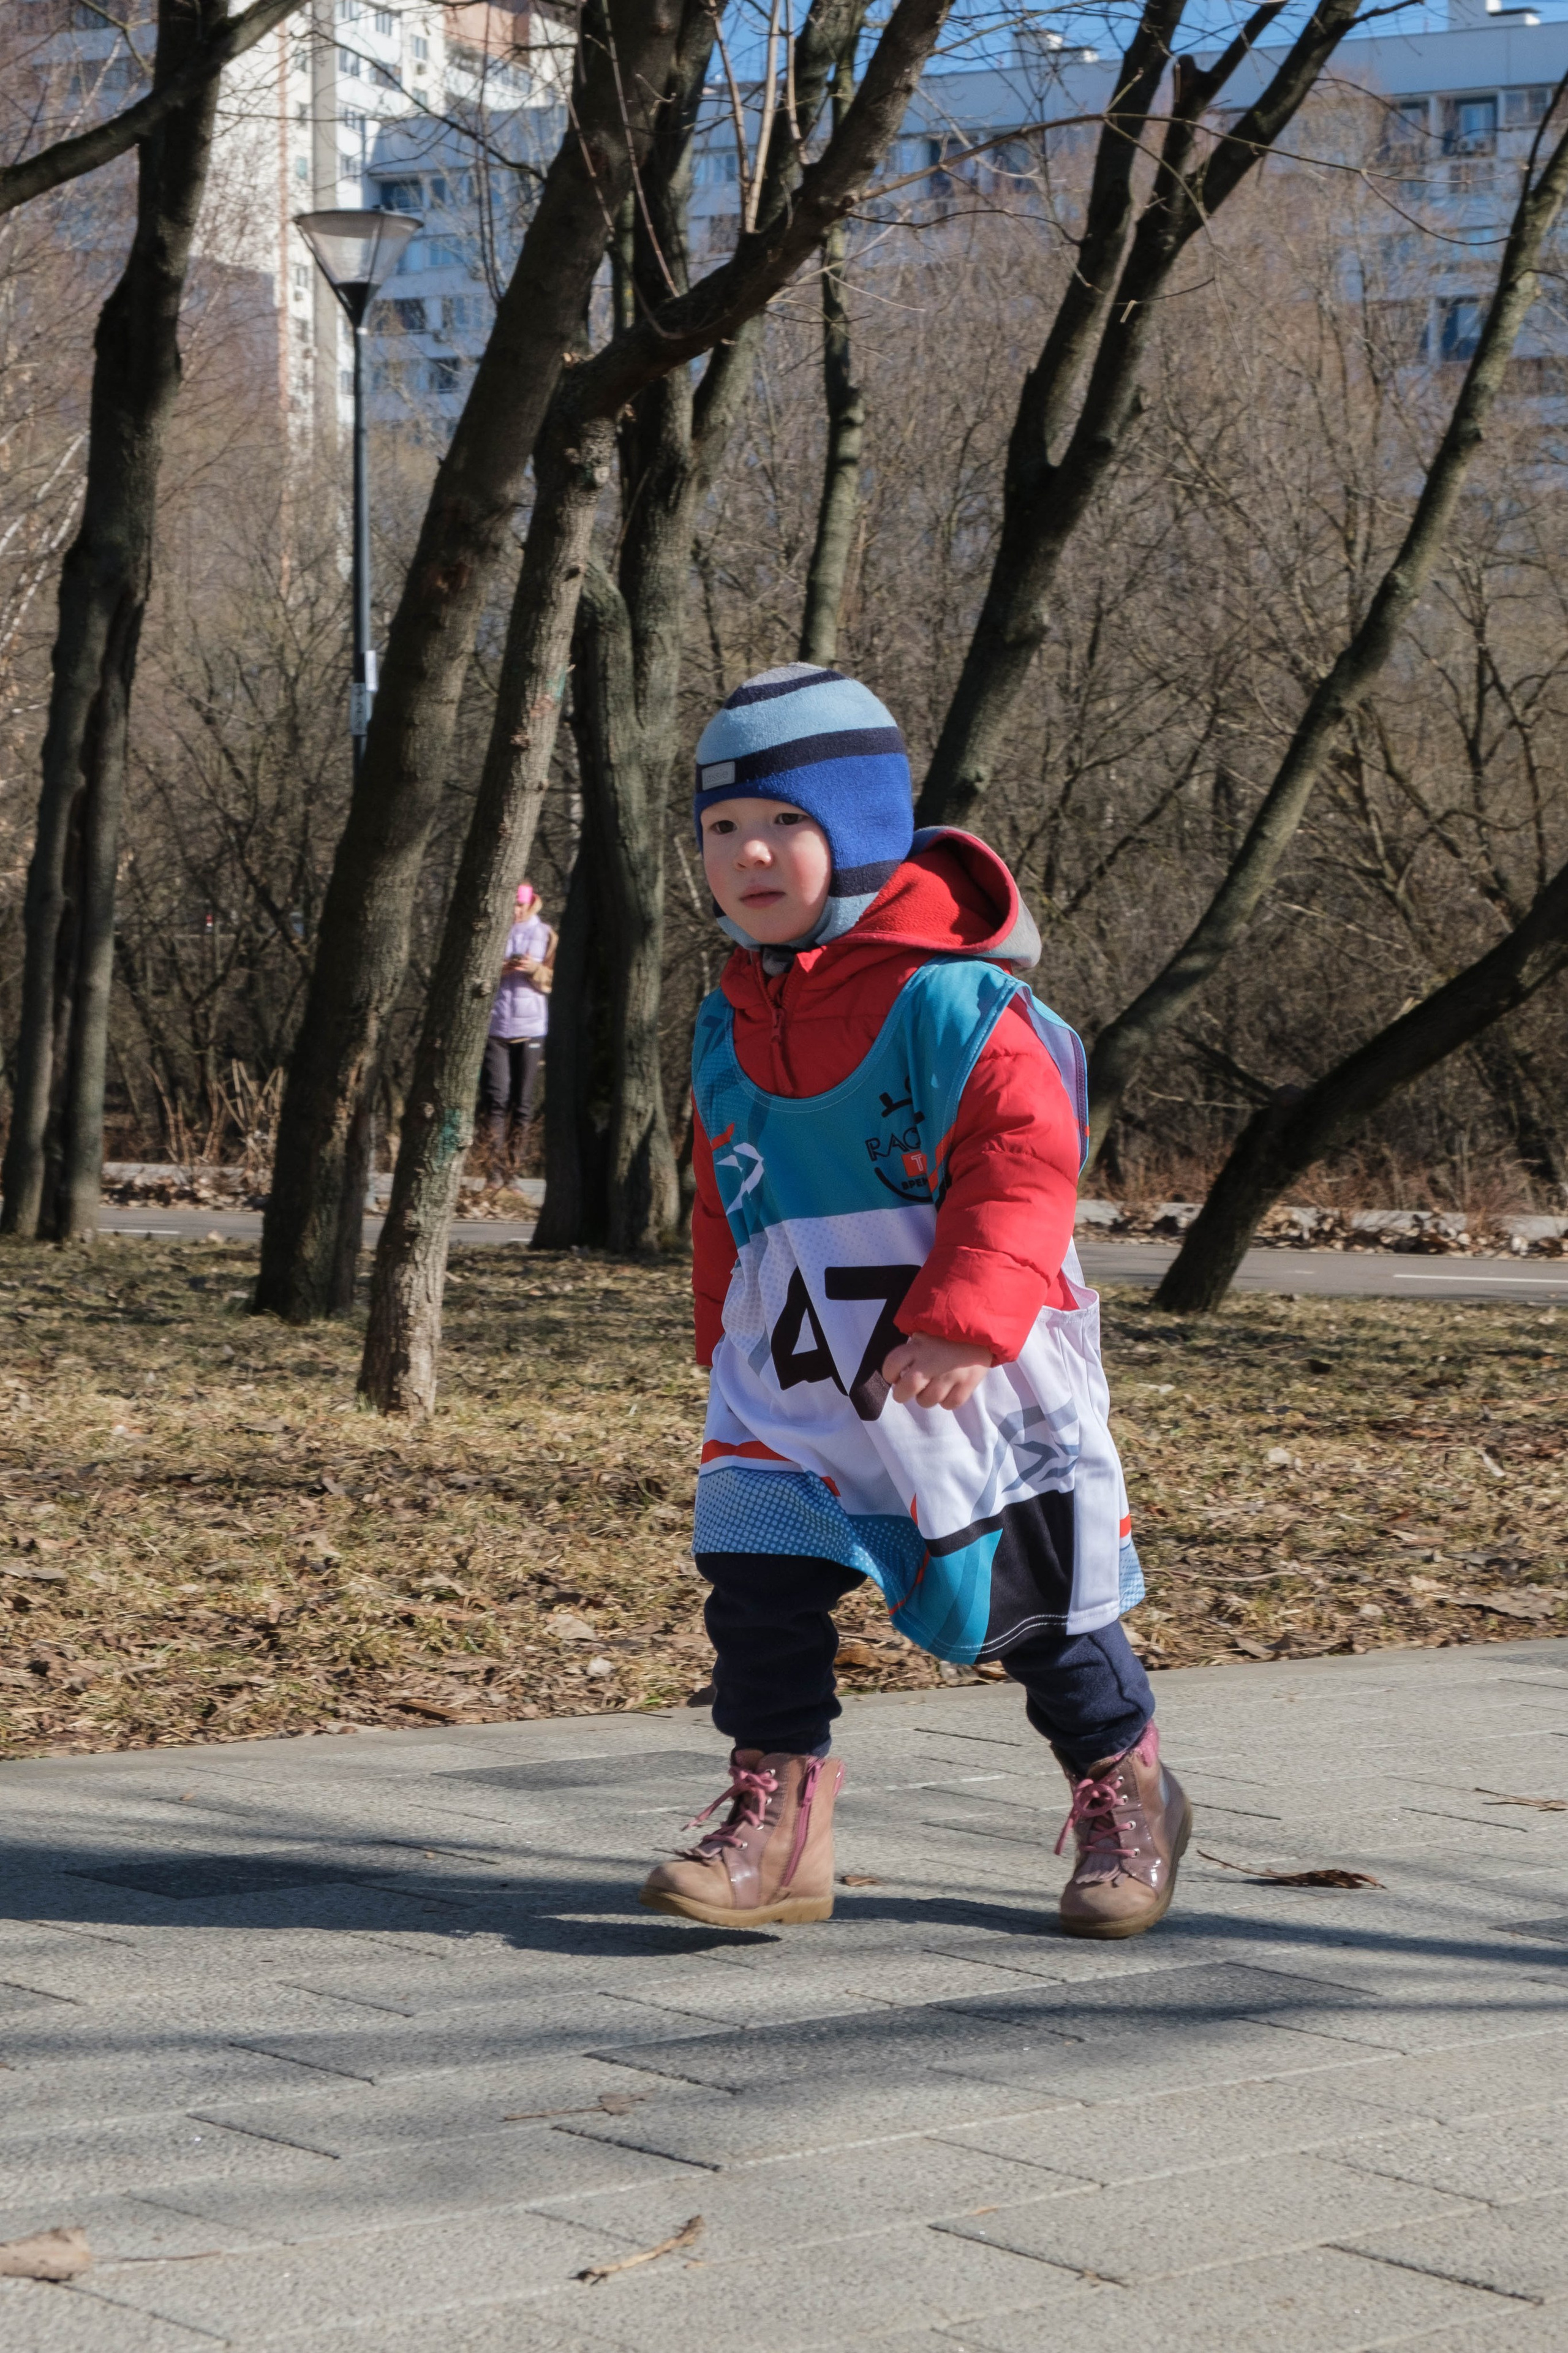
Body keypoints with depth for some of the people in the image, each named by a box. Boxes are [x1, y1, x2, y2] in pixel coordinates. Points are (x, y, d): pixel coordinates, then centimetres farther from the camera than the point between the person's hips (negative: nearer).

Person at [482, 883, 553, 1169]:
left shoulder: (546, 935, 9)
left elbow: (555, 981, 7)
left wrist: (536, 970, -14)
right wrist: (496, 970, -14)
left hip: (531, 1029, 1)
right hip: (495, 1026, -1)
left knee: (523, 1102, 2)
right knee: (496, 1097, -10)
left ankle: (515, 1160, 7)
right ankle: (494, 1158, -8)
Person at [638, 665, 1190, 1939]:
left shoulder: (951, 999, -14)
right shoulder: (732, 1031, 9)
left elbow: (1025, 1163, -20)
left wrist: (963, 1319, -28)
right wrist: (728, 1343, 18)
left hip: (972, 1377, -5)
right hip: (793, 1379, 6)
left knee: (1035, 1598, 5)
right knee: (761, 1576, -8)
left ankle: (1126, 1794, 27)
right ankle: (776, 1817, 2)